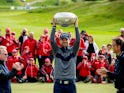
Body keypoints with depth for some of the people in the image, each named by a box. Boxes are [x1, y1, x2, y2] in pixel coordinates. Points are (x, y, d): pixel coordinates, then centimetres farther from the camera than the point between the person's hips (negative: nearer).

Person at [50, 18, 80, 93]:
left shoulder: (73, 51, 5)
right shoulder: (57, 51, 5)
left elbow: (78, 41, -9)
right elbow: (52, 41, -10)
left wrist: (76, 27, -10)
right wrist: (54, 26, -10)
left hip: (70, 83, 0)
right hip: (58, 83, 0)